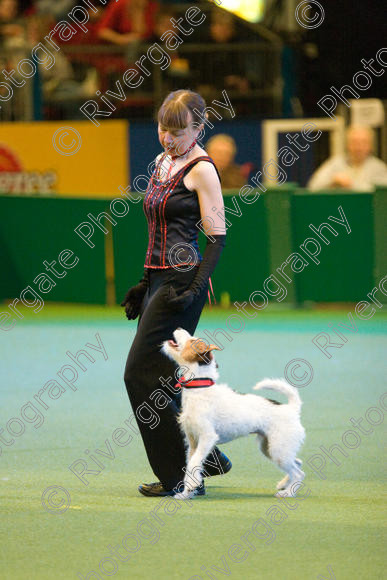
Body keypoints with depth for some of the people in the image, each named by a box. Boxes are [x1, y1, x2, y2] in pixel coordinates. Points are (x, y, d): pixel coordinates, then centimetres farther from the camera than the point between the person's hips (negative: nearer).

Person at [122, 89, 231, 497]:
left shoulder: (201, 169, -10)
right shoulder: (162, 162, 15)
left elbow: (217, 238, -13)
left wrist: (195, 289, -22)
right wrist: (146, 283, 21)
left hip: (182, 281, -9)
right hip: (159, 280, 9)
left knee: (141, 373, -10)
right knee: (160, 378, 9)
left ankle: (182, 476, -5)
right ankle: (206, 455, 21)